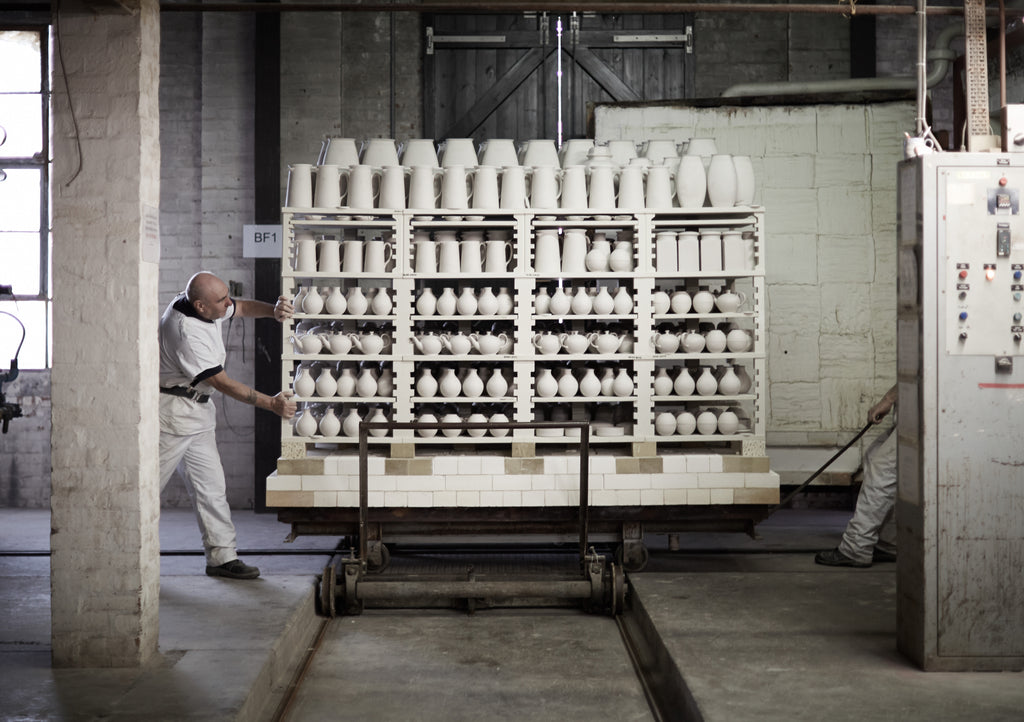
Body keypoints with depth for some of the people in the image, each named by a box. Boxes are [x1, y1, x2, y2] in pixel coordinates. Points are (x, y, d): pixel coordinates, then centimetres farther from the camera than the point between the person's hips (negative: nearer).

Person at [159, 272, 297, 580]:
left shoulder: (206, 306, -2)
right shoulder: (185, 332, -27)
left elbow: (242, 307, 18)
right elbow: (223, 383, -24)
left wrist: (272, 310, -5)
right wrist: (272, 404, -21)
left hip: (197, 412, 9)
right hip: (171, 412, -9)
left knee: (210, 484, 6)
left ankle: (221, 556, 9)